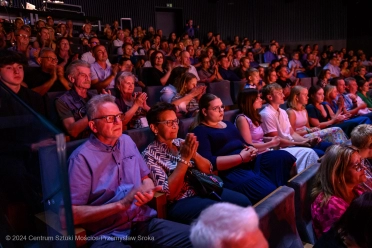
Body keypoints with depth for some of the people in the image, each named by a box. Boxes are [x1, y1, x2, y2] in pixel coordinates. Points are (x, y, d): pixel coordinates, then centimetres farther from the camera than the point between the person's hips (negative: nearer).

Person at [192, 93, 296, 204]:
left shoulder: (228, 124, 25)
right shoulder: (200, 131, -1)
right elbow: (208, 163, -15)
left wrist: (252, 150, -1)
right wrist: (241, 157, -15)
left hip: (250, 162, 8)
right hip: (231, 171, -8)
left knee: (283, 156, -18)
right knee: (269, 192, -32)